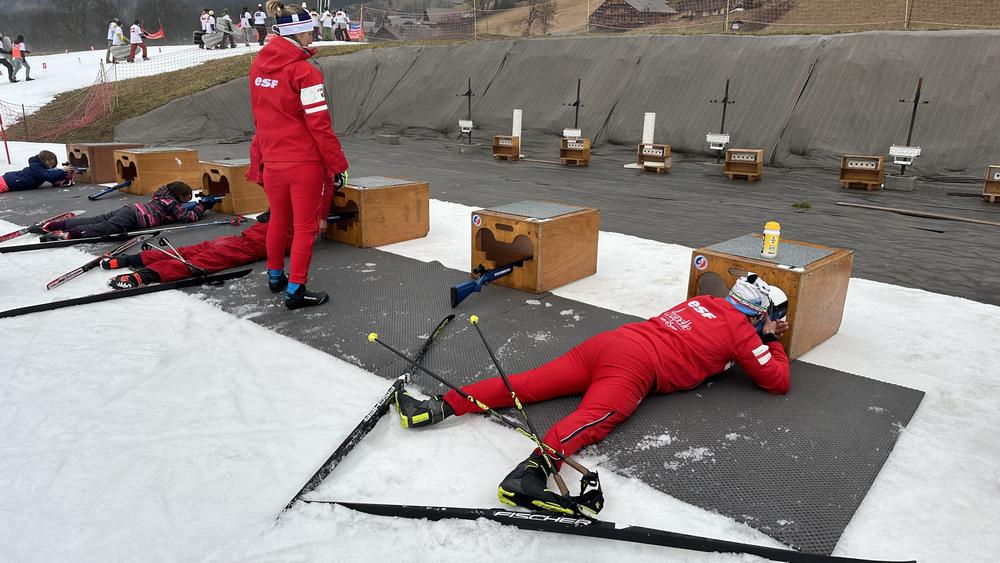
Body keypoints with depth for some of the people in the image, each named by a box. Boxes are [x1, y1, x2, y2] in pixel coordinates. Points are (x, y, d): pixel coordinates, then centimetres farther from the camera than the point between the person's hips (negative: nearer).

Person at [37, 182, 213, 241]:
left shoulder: (164, 195, 25)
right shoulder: (173, 205, 0)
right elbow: (189, 217, -6)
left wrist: (191, 205, 33)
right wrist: (201, 206, 7)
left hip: (130, 208, 8)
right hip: (134, 217, -8)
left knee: (94, 221, 3)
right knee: (104, 228, -23)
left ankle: (51, 225, -2)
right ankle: (67, 234, -39)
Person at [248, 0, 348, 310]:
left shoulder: (259, 66, 5)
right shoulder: (304, 71, -17)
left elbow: (260, 117, 14)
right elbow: (319, 125, -17)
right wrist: (337, 163, -11)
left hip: (272, 160, 7)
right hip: (304, 162, -7)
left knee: (279, 220, 22)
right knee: (305, 226, 5)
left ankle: (275, 275, 38)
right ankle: (295, 290, 9)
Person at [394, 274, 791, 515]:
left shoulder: (705, 302, 29)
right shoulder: (741, 331, 10)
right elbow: (778, 381, 17)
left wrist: (762, 335, 49)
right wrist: (772, 342, 35)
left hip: (609, 339, 7)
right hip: (637, 366, -7)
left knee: (529, 383, -2)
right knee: (594, 418, -29)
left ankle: (441, 406, -13)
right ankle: (534, 468, -57)